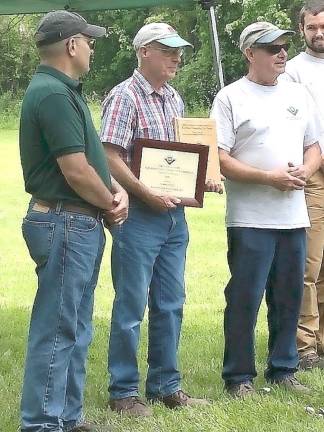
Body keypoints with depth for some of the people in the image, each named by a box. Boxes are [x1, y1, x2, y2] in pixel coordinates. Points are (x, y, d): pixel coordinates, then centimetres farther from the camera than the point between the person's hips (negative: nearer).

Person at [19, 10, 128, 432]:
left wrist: (116, 190, 0)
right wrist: (110, 204, -4)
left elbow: (89, 156, 19)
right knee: (57, 329, -7)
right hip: (67, 223, -11)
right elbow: (76, 171, -21)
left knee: (75, 329, 16)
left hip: (81, 224, 11)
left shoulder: (63, 91, 14)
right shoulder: (52, 94, -18)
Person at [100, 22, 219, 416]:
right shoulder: (124, 97, -11)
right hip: (138, 216, -8)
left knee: (170, 305, 12)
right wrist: (148, 195, -21)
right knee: (131, 307, -1)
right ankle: (123, 392, 8)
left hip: (174, 214, 8)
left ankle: (165, 385, 22)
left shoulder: (174, 99, 13)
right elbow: (111, 158, -17)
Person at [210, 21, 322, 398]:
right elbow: (219, 159, -10)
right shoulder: (230, 98, -4)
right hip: (250, 219, -6)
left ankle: (283, 371, 23)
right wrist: (269, 177, -17)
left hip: (293, 216, 6)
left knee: (289, 299, 11)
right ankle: (239, 377, 7)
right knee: (244, 299, -2)